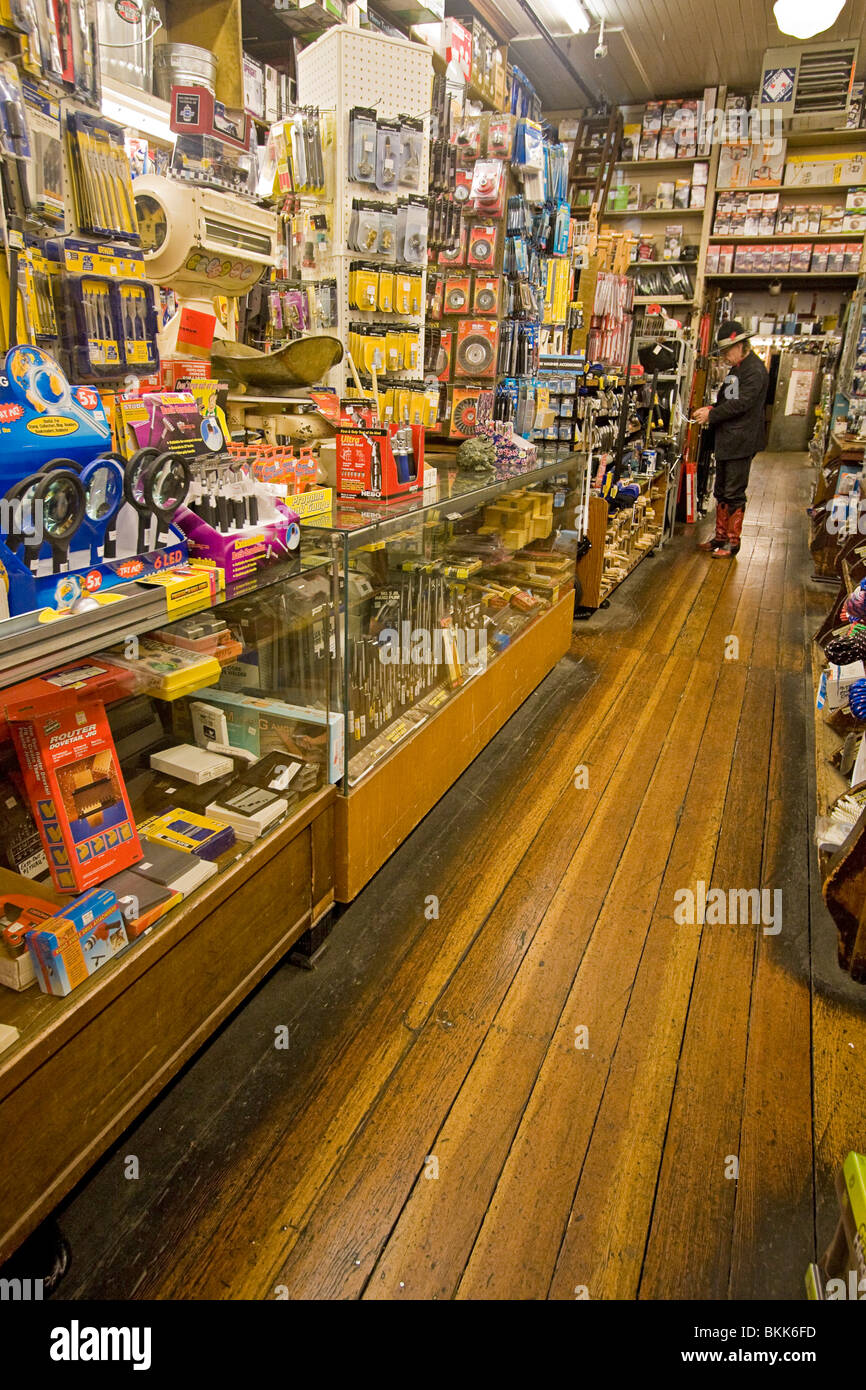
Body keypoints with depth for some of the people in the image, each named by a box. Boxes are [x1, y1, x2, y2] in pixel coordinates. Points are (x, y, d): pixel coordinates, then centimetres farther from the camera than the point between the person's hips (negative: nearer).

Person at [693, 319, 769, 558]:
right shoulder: (735, 370, 17)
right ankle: (720, 536, 24)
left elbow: (741, 403, -19)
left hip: (741, 442, -10)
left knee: (734, 494, -4)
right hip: (725, 440, 10)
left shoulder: (755, 370, -12)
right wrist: (711, 409, 3)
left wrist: (712, 415, -14)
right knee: (721, 492, 14)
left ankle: (733, 542, 3)